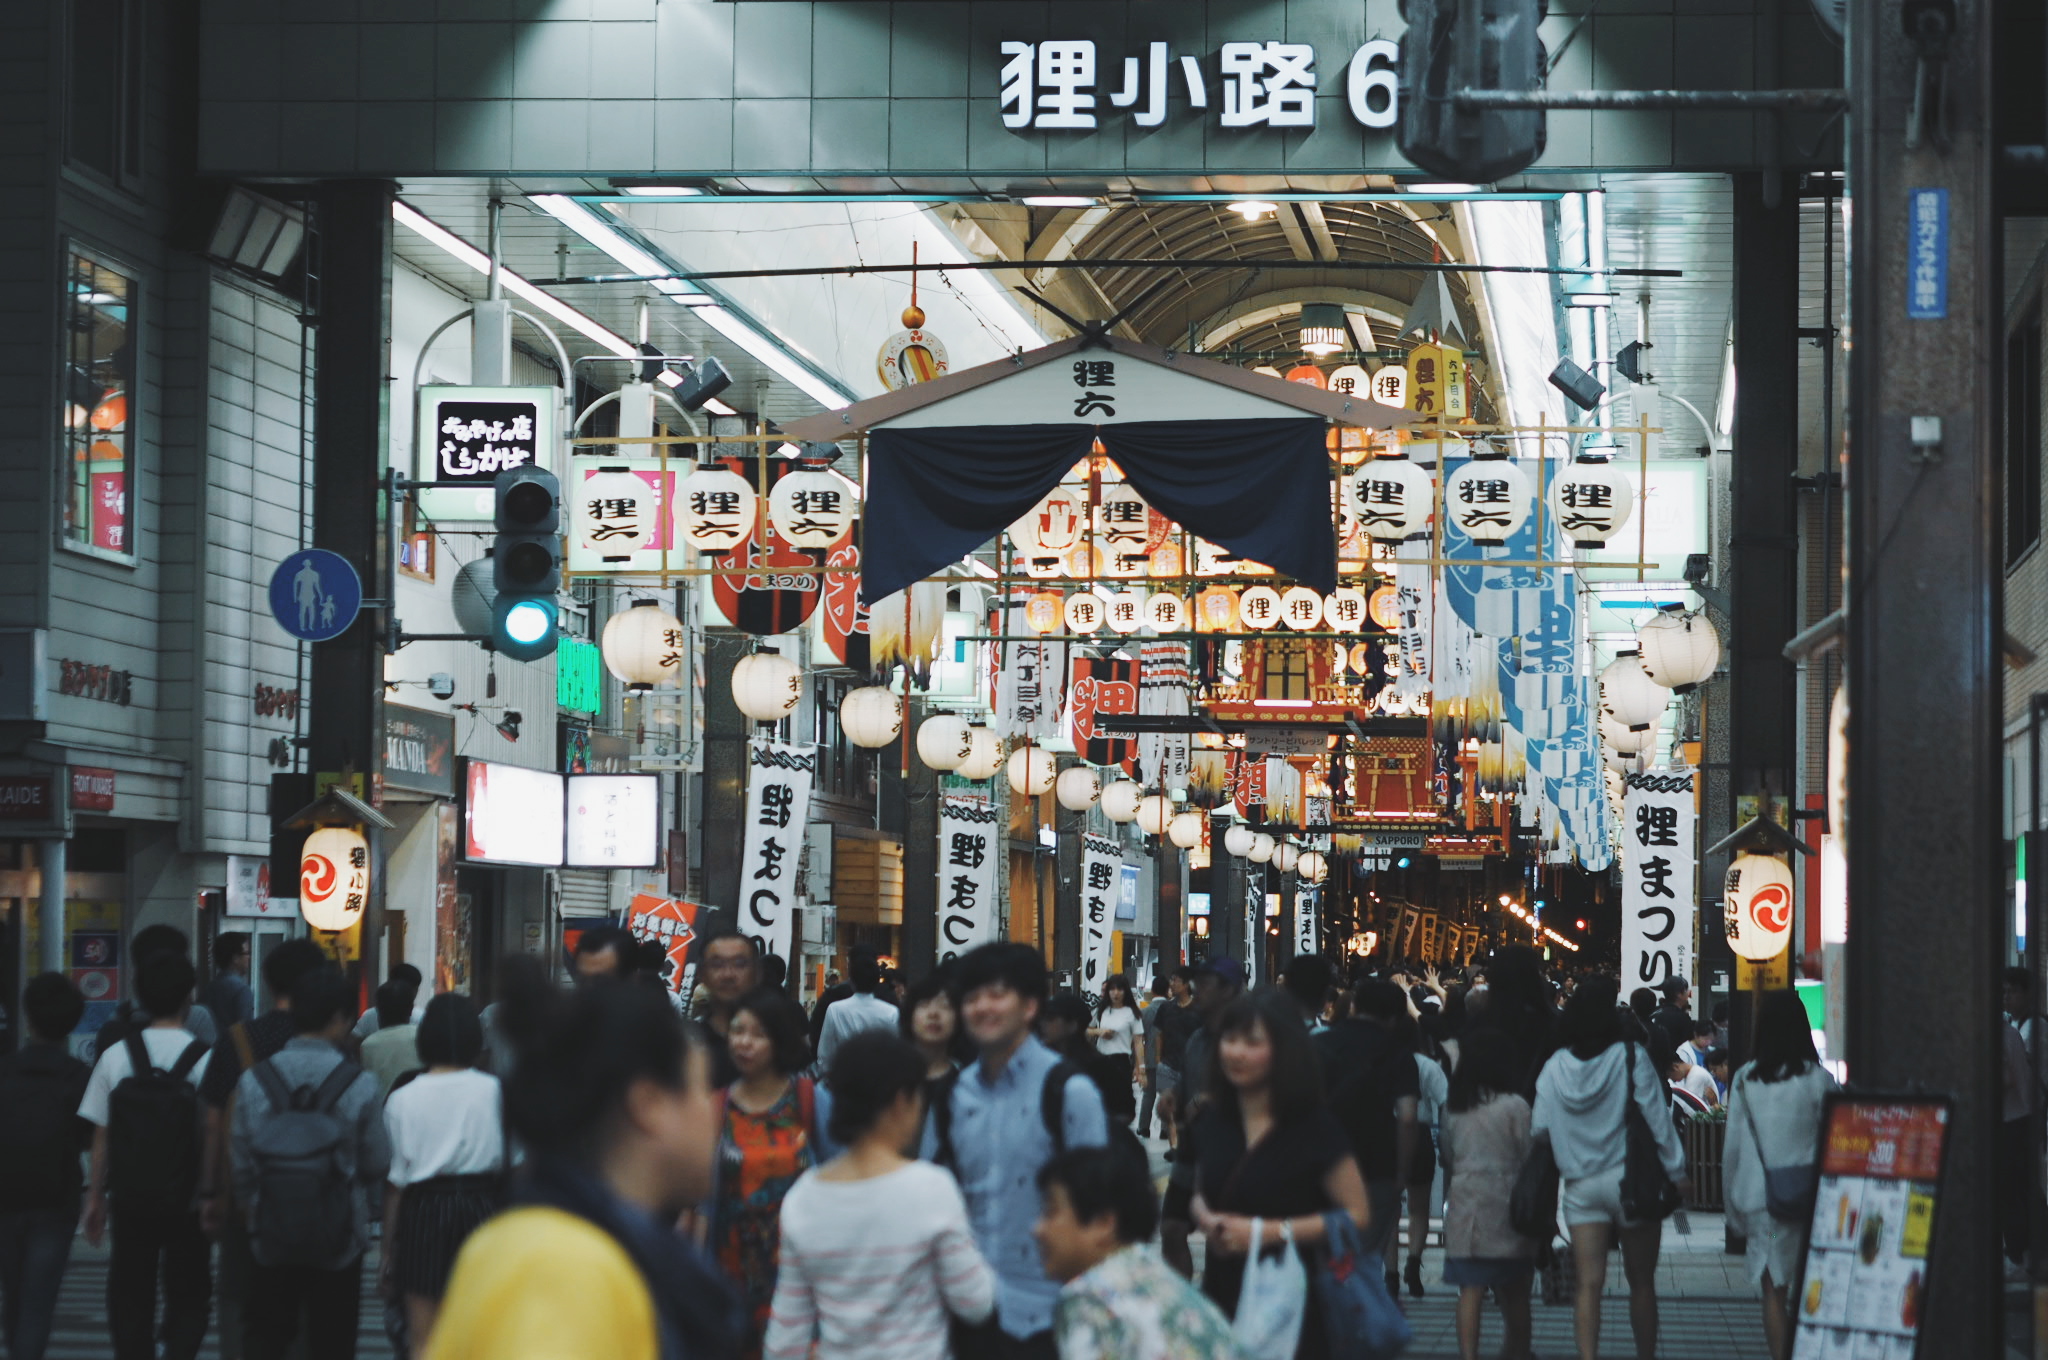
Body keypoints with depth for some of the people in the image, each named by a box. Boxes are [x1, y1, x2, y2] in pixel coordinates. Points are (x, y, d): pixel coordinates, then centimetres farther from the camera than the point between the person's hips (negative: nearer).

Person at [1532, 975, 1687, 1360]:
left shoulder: (1555, 1066, 1)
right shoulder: (1632, 1057, -9)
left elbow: (1539, 1128, 5)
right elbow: (1656, 1117, -8)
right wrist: (1675, 1170, -1)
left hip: (1579, 1184, 2)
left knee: (1589, 1284, -2)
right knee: (1641, 1281, 11)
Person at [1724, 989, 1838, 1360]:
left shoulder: (1745, 1080, 0)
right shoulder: (1820, 1079, -3)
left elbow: (1733, 1148, 3)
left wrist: (1734, 1208, 12)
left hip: (1760, 1199, 0)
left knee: (1773, 1291, 3)